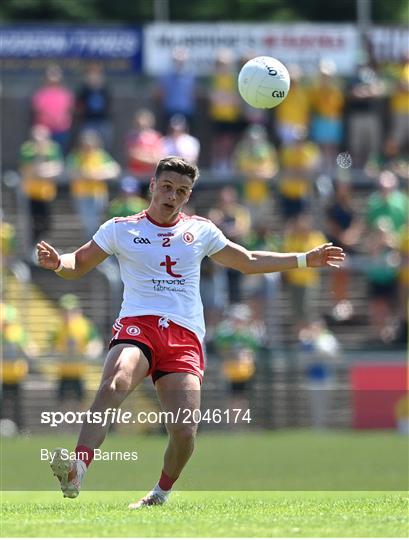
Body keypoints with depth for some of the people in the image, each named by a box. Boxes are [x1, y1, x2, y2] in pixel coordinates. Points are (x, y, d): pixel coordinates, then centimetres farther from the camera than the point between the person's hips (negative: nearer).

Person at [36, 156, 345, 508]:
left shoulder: (200, 230, 19)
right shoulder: (121, 229, 12)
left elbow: (248, 262, 30)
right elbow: (78, 264, 16)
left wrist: (306, 259, 28)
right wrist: (56, 262, -9)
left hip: (185, 337, 2)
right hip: (137, 325, -2)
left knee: (185, 432, -14)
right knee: (114, 386, -35)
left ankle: (162, 493, 14)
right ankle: (77, 470, -47)